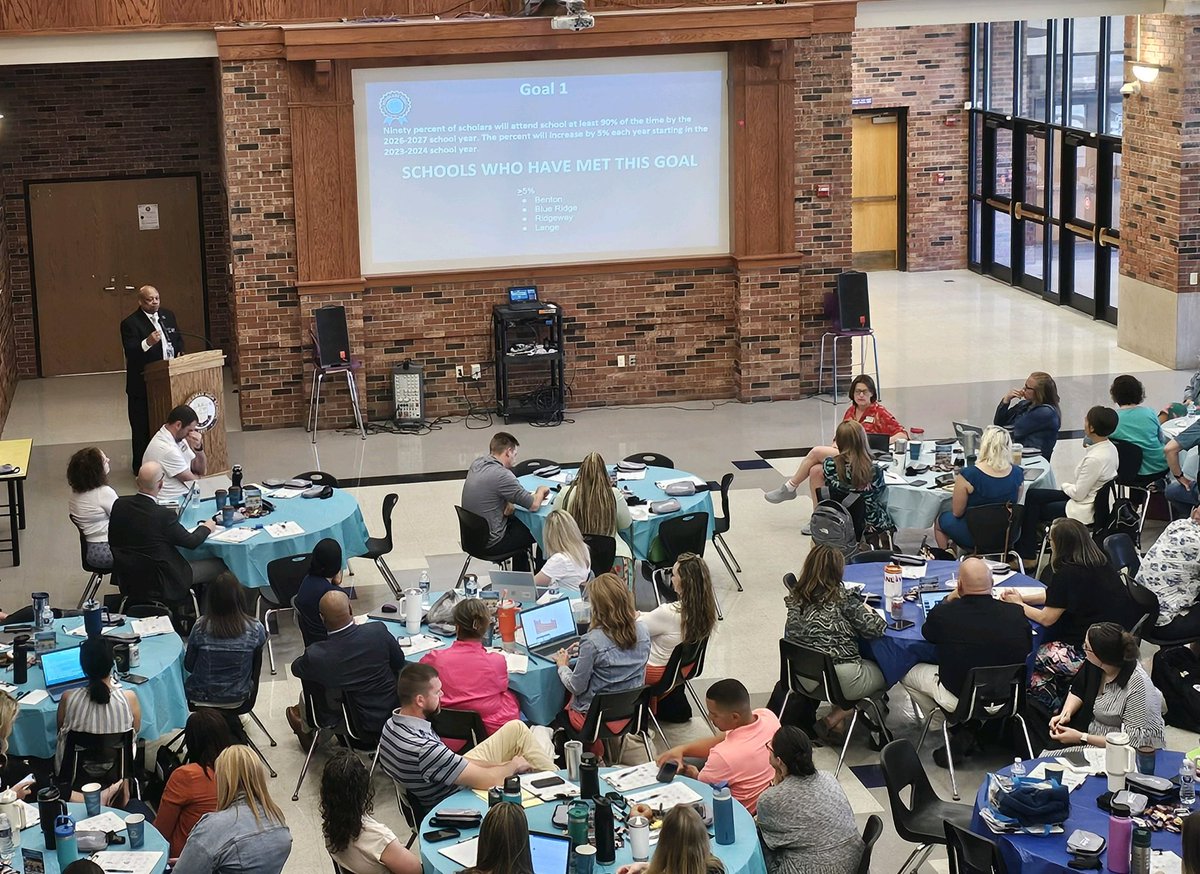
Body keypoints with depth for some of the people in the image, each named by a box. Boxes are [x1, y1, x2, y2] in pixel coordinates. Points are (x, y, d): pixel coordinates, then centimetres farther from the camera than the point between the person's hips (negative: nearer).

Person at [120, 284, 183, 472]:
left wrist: (179, 354, 1)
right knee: (143, 428, 0)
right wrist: (148, 343, -36)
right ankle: (141, 467, 7)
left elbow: (179, 340, 21)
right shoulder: (130, 323, -11)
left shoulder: (168, 316, 11)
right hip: (143, 384, -6)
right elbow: (130, 352, -20)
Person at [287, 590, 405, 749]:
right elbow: (399, 664, -1)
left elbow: (296, 669, 1)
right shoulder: (378, 631, -19)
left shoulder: (315, 656, -24)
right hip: (394, 712, 3)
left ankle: (307, 731, 37)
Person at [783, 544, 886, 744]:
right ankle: (832, 720, 10)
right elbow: (874, 629, -12)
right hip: (841, 678, -6)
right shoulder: (840, 597, -11)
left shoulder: (796, 598, 2)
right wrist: (867, 611, 11)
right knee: (884, 671, 25)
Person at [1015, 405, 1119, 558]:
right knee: (1032, 495, 11)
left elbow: (1078, 494, -20)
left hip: (1085, 511, -9)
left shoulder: (1095, 458, -29)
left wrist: (1065, 486, -3)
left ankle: (1026, 556, 21)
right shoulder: (1110, 448, -1)